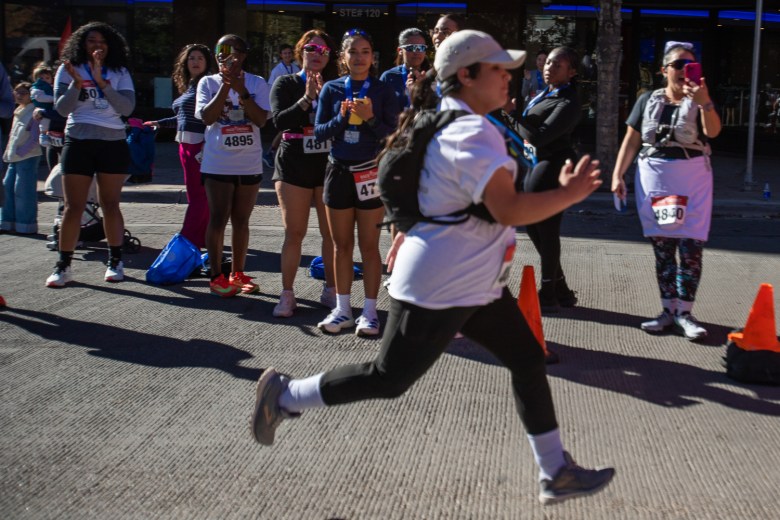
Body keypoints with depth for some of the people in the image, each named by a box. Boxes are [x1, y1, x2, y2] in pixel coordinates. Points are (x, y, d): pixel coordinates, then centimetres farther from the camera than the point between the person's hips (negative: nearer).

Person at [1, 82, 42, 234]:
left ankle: (26, 224, -1)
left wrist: (20, 151, -16)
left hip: (28, 157, -8)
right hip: (14, 158, 8)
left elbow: (35, 137, -14)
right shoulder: (17, 112, 18)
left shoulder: (34, 113, -8)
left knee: (23, 190, -8)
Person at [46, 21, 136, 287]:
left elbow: (127, 108, -7)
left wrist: (101, 82, -18)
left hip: (113, 143, 1)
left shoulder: (119, 72, 6)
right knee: (74, 206, -2)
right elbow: (62, 108, -3)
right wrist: (77, 84, -19)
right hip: (78, 142, -1)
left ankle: (115, 262, 14)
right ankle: (63, 265, 3)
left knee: (110, 204, 5)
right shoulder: (68, 70, 4)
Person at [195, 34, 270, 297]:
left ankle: (237, 274, 20)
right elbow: (207, 117, -12)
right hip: (218, 164, -2)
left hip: (249, 164, 2)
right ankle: (217, 277, 6)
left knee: (241, 220, 10)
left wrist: (241, 91, -18)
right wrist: (225, 86, -16)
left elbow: (261, 119, -8)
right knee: (218, 219, -2)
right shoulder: (208, 82, 1)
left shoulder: (257, 83, 3)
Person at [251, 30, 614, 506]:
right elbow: (509, 209, -29)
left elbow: (431, 187, 23)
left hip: (476, 284, 10)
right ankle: (286, 395, 18)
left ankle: (556, 472, 18)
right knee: (390, 379, 2)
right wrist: (569, 194, -19)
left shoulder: (452, 121, 11)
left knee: (529, 360, 9)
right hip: (439, 288, -10)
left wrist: (410, 232, 31)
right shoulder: (471, 134, -22)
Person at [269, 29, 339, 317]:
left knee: (331, 233, 1)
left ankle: (330, 290, 13)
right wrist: (307, 98, -18)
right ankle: (287, 294, 9)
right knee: (294, 233, 1)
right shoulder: (286, 84, 4)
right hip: (294, 166, -1)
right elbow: (279, 120, -10)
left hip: (329, 166, 1)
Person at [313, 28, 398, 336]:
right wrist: (341, 118, -15)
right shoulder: (331, 89, 4)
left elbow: (393, 134, -5)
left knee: (369, 246, 1)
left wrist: (371, 118, -20)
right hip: (338, 170, 2)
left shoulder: (383, 91, -1)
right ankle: (342, 310, 17)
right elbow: (319, 132, 2)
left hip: (371, 172, -2)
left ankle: (369, 312, 9)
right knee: (342, 245, 8)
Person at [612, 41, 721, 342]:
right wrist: (617, 175, -2)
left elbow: (713, 131, -16)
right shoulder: (648, 101, 7)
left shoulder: (699, 101, 2)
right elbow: (631, 140, 8)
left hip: (693, 180, -1)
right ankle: (668, 310, 13)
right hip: (653, 179, 2)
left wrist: (705, 102, -33)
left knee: (691, 249, -5)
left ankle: (683, 312, 4)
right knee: (662, 249, 5)